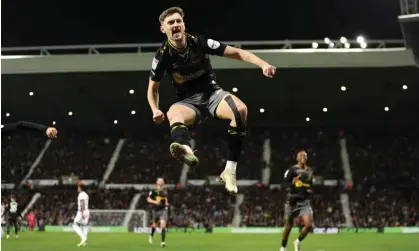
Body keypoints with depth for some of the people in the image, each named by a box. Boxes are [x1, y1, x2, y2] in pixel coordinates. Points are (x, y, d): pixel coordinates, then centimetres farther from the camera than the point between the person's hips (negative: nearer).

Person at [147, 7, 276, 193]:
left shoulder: (199, 42, -9)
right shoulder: (163, 56, -7)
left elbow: (236, 53, -8)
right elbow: (152, 89, 6)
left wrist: (263, 64, -22)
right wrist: (155, 110, -14)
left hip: (212, 93, 1)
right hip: (188, 102, -1)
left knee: (240, 109, -32)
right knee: (173, 114, -38)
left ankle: (230, 170, -30)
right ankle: (186, 151, -73)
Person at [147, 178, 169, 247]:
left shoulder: (165, 191, 3)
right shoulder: (153, 191, -8)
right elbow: (148, 199, -8)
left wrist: (166, 203, 9)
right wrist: (155, 202, -23)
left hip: (163, 209, 0)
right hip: (156, 210, 0)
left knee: (163, 225, -16)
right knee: (155, 224, 18)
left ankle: (163, 241, -13)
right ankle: (151, 235, 51)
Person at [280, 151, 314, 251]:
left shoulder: (310, 170, 12)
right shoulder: (292, 170, -5)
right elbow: (284, 185, -10)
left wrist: (310, 191, 5)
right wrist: (293, 182, -29)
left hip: (305, 201, 4)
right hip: (293, 200, -4)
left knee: (309, 225, -12)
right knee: (288, 227, 6)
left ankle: (298, 241, 14)